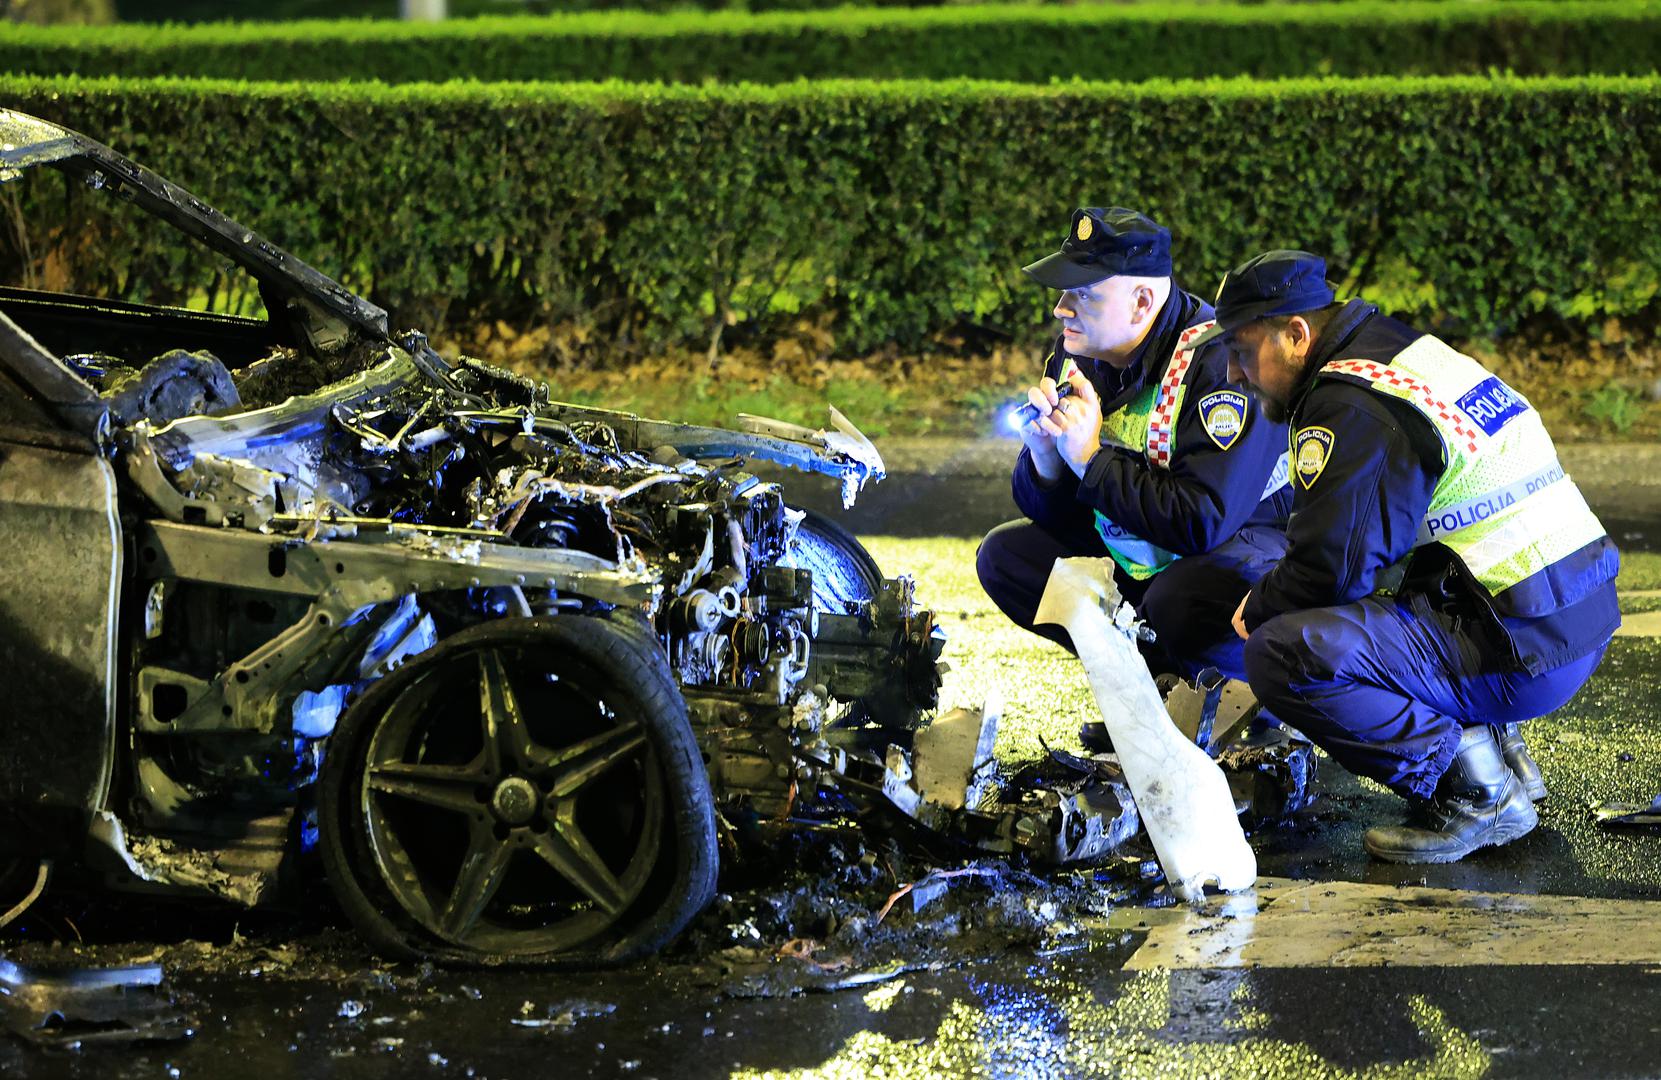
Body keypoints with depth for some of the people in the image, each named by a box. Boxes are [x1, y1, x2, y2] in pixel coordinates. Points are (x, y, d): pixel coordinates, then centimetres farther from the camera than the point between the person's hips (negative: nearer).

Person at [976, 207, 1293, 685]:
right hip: (1133, 553, 8)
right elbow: (1046, 512, 3)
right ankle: (1162, 670, -2)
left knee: (1177, 603, -38)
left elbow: (1204, 522, -34)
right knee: (1003, 556, 0)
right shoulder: (1075, 357, -3)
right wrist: (1044, 456, -21)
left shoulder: (1219, 361, -26)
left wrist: (1091, 459, -27)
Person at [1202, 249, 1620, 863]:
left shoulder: (1350, 408, -14)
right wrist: (1268, 598, 21)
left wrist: (1255, 611, 3)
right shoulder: (1417, 356, 16)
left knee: (1283, 654, -21)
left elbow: (1328, 567, -17)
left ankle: (1470, 789, -11)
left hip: (1525, 657, -10)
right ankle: (1495, 743, 17)